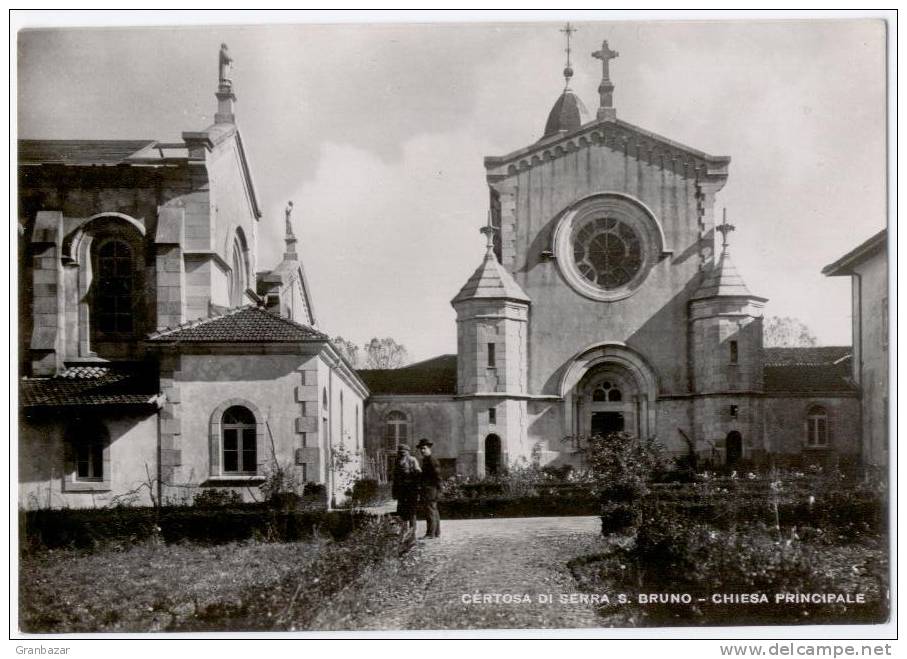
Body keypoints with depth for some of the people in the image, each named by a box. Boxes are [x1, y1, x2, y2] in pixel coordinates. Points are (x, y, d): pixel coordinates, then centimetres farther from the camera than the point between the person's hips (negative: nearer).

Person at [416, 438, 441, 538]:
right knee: (434, 511, 13)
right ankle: (436, 533, 19)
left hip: (430, 489, -11)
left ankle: (430, 533, -11)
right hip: (426, 489, 11)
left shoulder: (432, 460, -13)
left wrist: (438, 490, -19)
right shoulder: (425, 460, 19)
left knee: (430, 510, -11)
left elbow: (437, 476, -17)